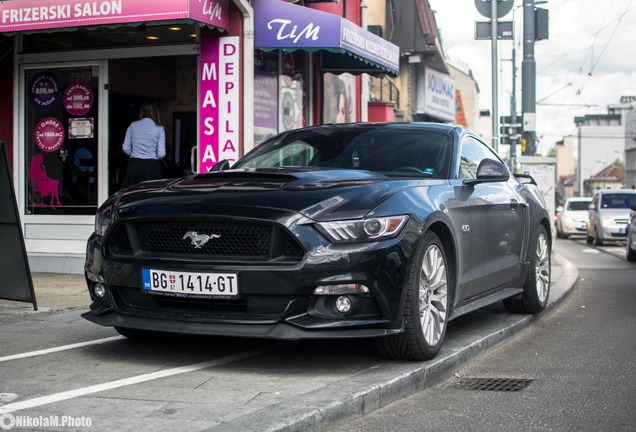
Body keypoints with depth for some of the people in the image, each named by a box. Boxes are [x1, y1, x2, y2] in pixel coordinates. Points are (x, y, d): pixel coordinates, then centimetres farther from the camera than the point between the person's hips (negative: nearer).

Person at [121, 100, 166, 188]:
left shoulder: (133, 126, 3)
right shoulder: (159, 129, -3)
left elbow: (126, 149, 6)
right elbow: (161, 154, -7)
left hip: (134, 165, 2)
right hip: (152, 165, -2)